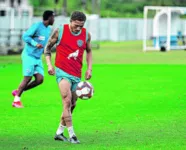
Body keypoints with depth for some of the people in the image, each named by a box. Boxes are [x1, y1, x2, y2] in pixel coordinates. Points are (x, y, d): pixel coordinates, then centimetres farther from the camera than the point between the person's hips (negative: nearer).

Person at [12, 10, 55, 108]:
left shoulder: (49, 30, 12)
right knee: (28, 78, -10)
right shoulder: (37, 26, -13)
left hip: (38, 58, 7)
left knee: (40, 79, -5)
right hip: (29, 56, -7)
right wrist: (35, 44, -27)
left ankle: (18, 92, 12)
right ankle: (16, 100, 4)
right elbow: (25, 36, -17)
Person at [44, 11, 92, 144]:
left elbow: (89, 51, 19)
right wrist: (49, 64, -6)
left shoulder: (86, 35, 4)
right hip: (62, 72, -5)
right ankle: (72, 135, -17)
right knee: (67, 101, -18)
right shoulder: (60, 31, -6)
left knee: (72, 105, 10)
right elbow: (48, 47, 5)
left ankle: (59, 132, 25)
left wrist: (89, 68, 9)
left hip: (77, 75, 5)